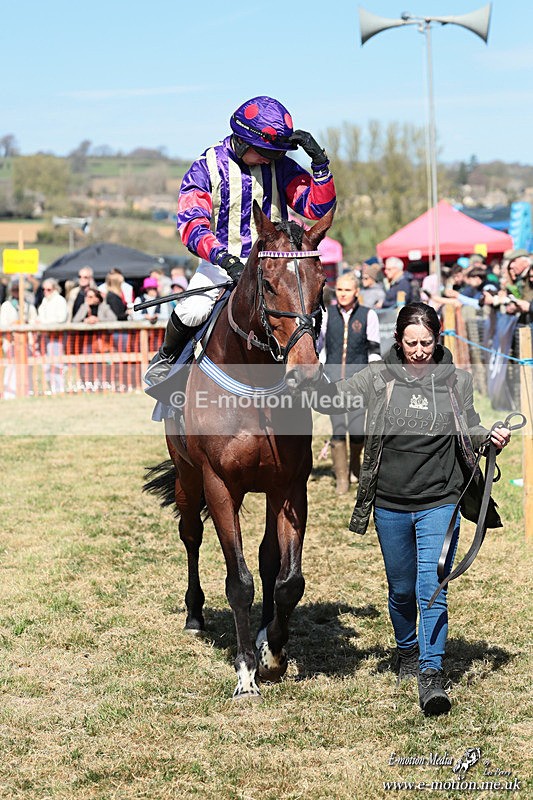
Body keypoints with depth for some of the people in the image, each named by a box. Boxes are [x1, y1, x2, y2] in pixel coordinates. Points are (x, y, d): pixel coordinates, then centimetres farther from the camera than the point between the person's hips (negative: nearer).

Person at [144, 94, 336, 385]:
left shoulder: (281, 167, 2)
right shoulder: (206, 167, -6)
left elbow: (318, 208, -1)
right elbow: (191, 225, -18)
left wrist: (320, 162, -15)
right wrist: (225, 259, -34)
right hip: (220, 261, -2)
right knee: (193, 311, -28)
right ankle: (168, 356, 7)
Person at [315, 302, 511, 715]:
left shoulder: (457, 381, -1)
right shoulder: (380, 377, -3)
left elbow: (470, 429, 13)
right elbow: (333, 398, -7)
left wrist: (492, 436, -8)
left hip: (439, 503, -1)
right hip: (390, 504, 2)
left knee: (432, 589, -12)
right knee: (401, 590, 17)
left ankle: (431, 675, -11)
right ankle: (408, 651, 41)